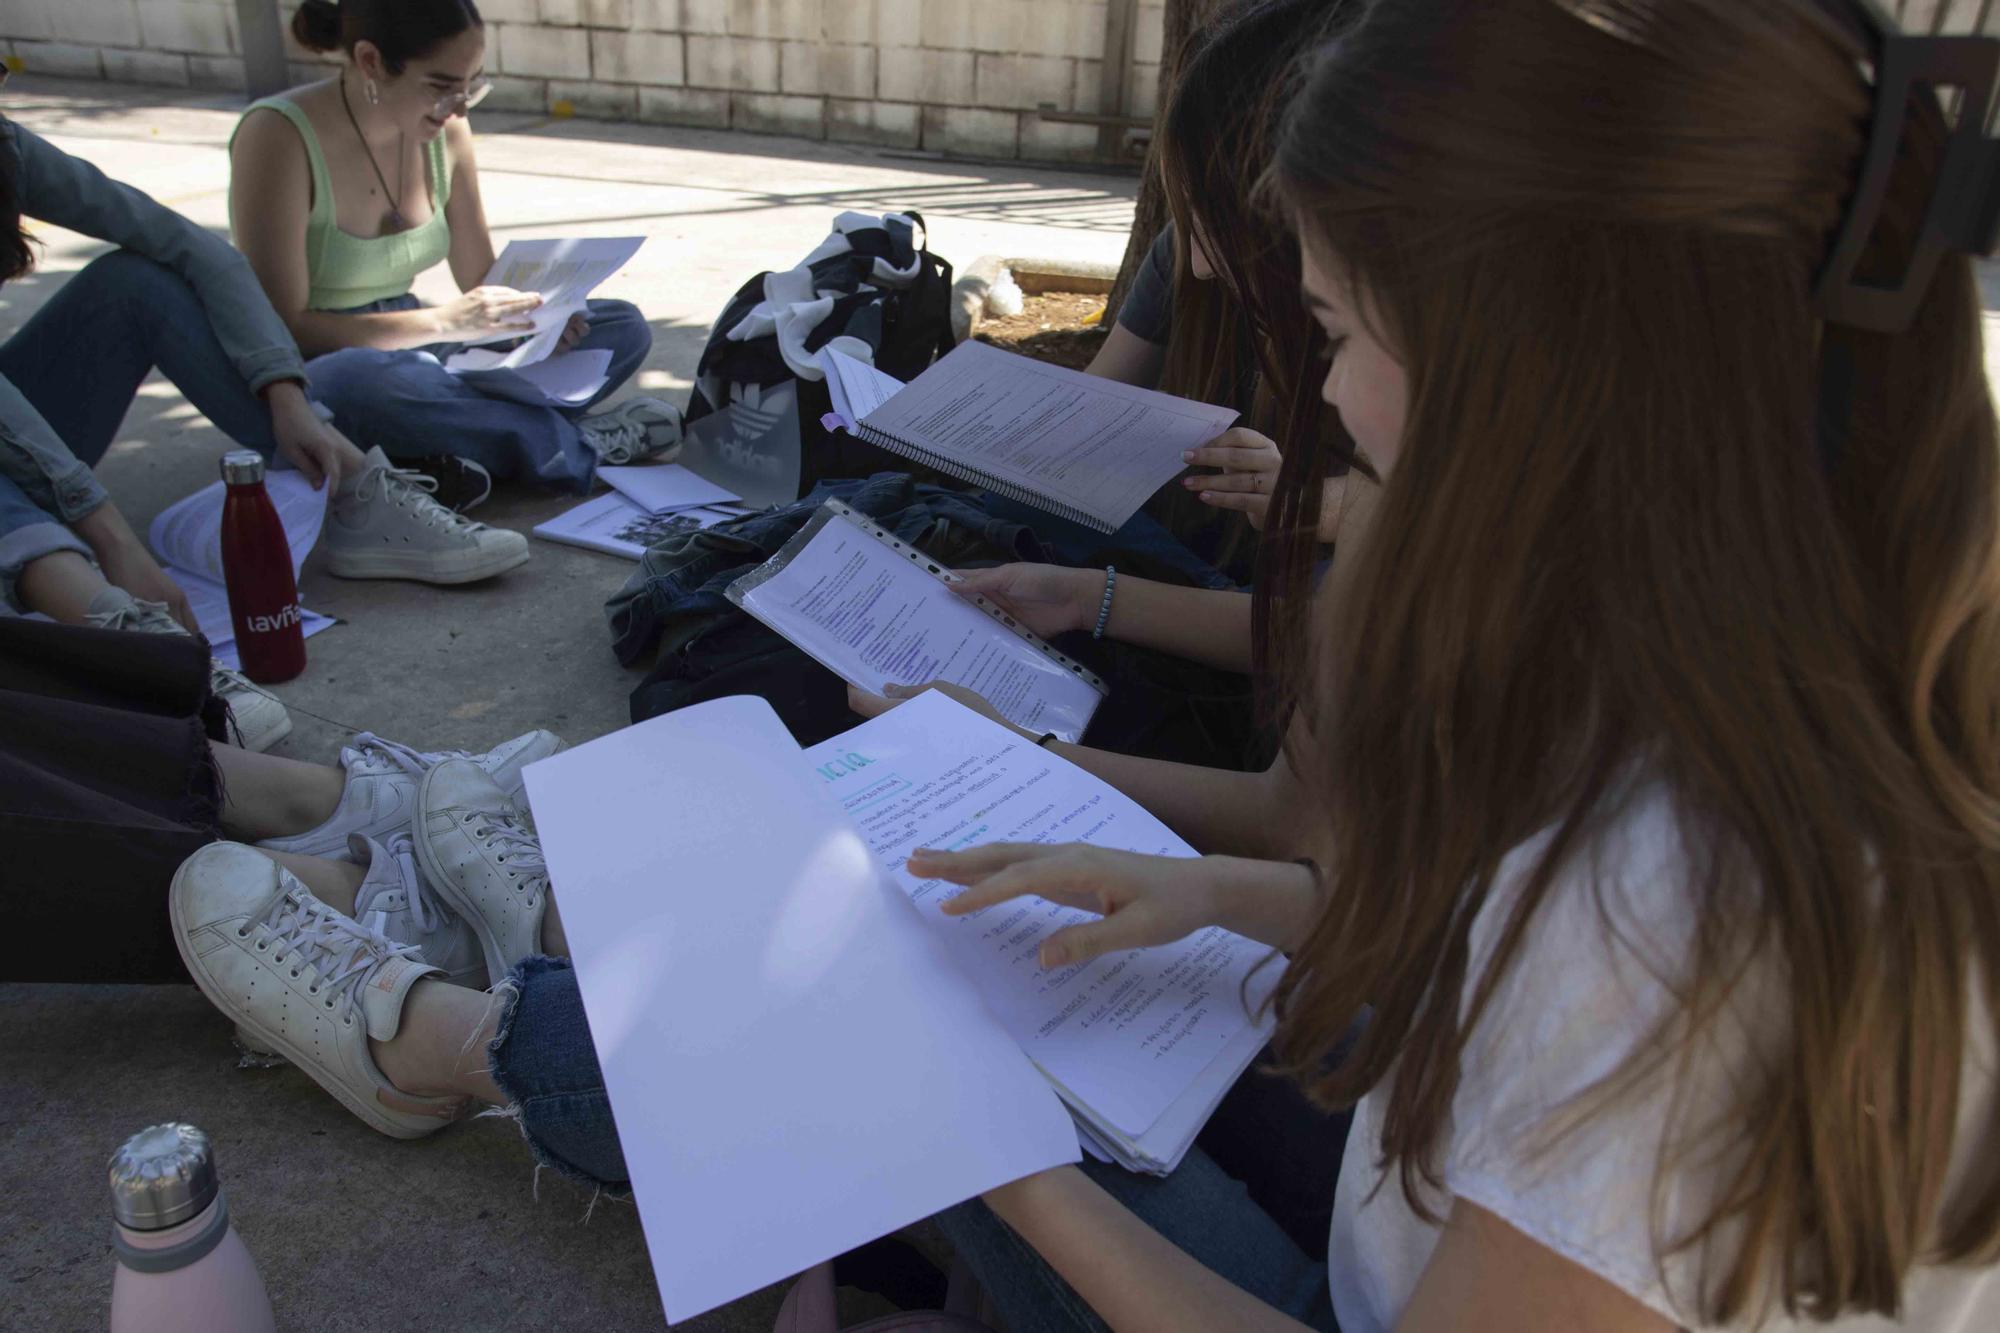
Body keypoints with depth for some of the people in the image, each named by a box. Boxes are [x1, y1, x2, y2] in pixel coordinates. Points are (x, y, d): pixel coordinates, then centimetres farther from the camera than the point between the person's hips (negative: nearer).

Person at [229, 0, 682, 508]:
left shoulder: (446, 132, 0)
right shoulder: (278, 134, -17)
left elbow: (481, 279, 11)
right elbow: (283, 326, -21)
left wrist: (530, 311, -12)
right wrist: (444, 321, -27)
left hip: (409, 356, 6)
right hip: (308, 381, -6)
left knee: (625, 326, -6)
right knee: (360, 380, -43)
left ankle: (450, 450, -26)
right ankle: (574, 445, -22)